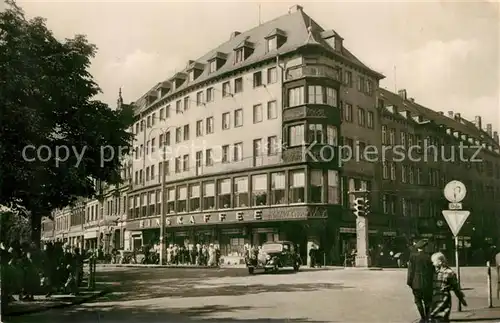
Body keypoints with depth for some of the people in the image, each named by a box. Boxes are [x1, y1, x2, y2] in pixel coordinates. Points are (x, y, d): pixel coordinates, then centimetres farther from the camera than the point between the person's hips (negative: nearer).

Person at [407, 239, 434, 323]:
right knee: (427, 300, 17)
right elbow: (432, 270, 0)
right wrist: (432, 282, 10)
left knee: (418, 300, 9)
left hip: (417, 282, -1)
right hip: (427, 282, 2)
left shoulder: (413, 256, -7)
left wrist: (410, 282, 2)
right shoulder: (428, 257, -4)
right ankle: (427, 316, 20)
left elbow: (411, 270, -5)